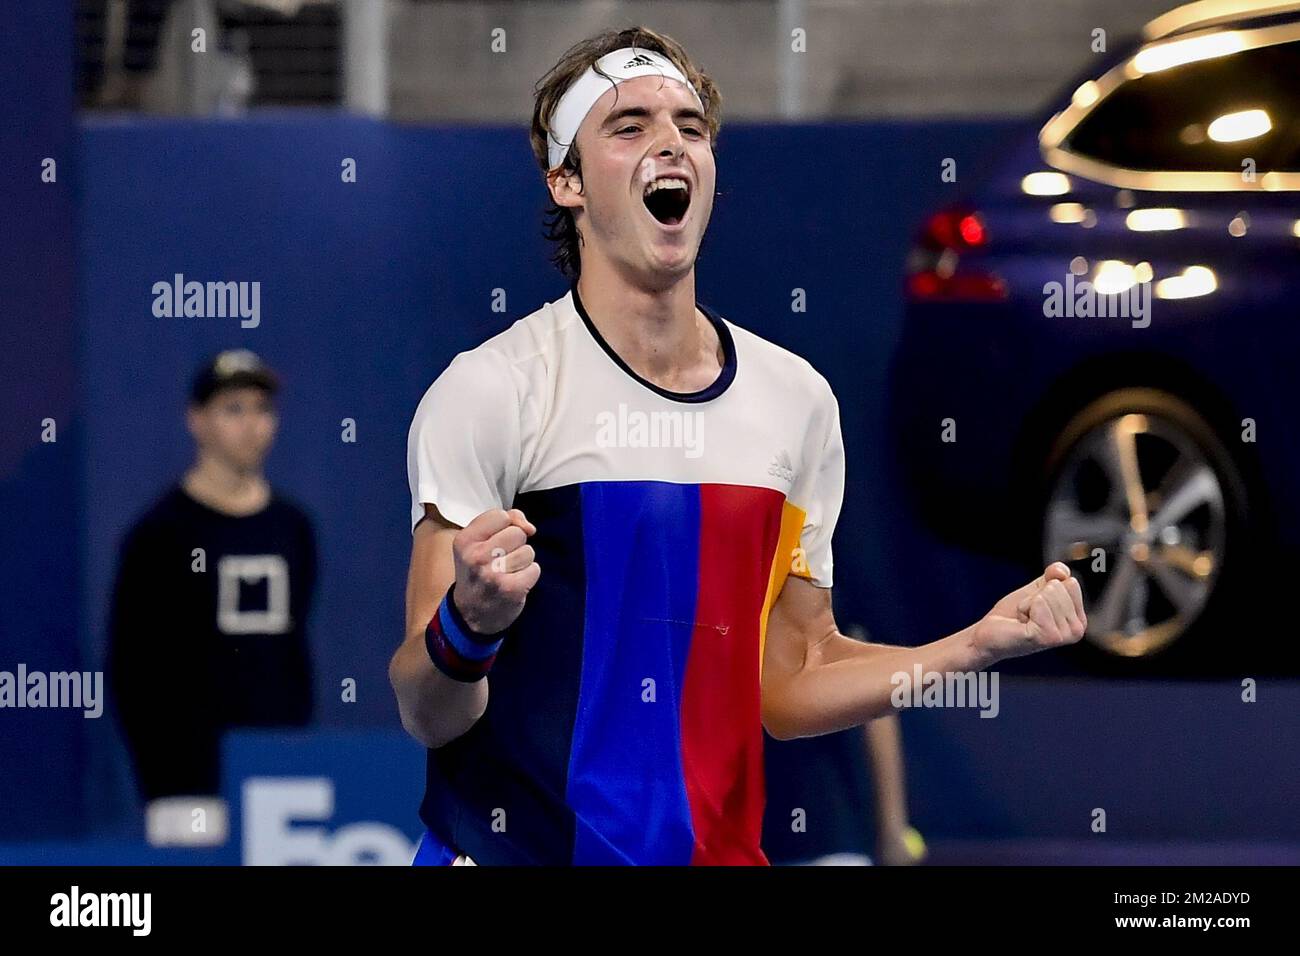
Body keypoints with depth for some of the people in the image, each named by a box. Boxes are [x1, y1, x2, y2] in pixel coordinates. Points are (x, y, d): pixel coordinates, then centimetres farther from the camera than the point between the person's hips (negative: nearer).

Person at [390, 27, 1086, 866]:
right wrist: (466, 629, -33)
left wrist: (983, 643, 2)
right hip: (514, 846, -4)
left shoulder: (797, 398, 5)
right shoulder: (487, 391, -10)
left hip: (719, 847, 4)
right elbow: (427, 717, -13)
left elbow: (785, 686, 12)